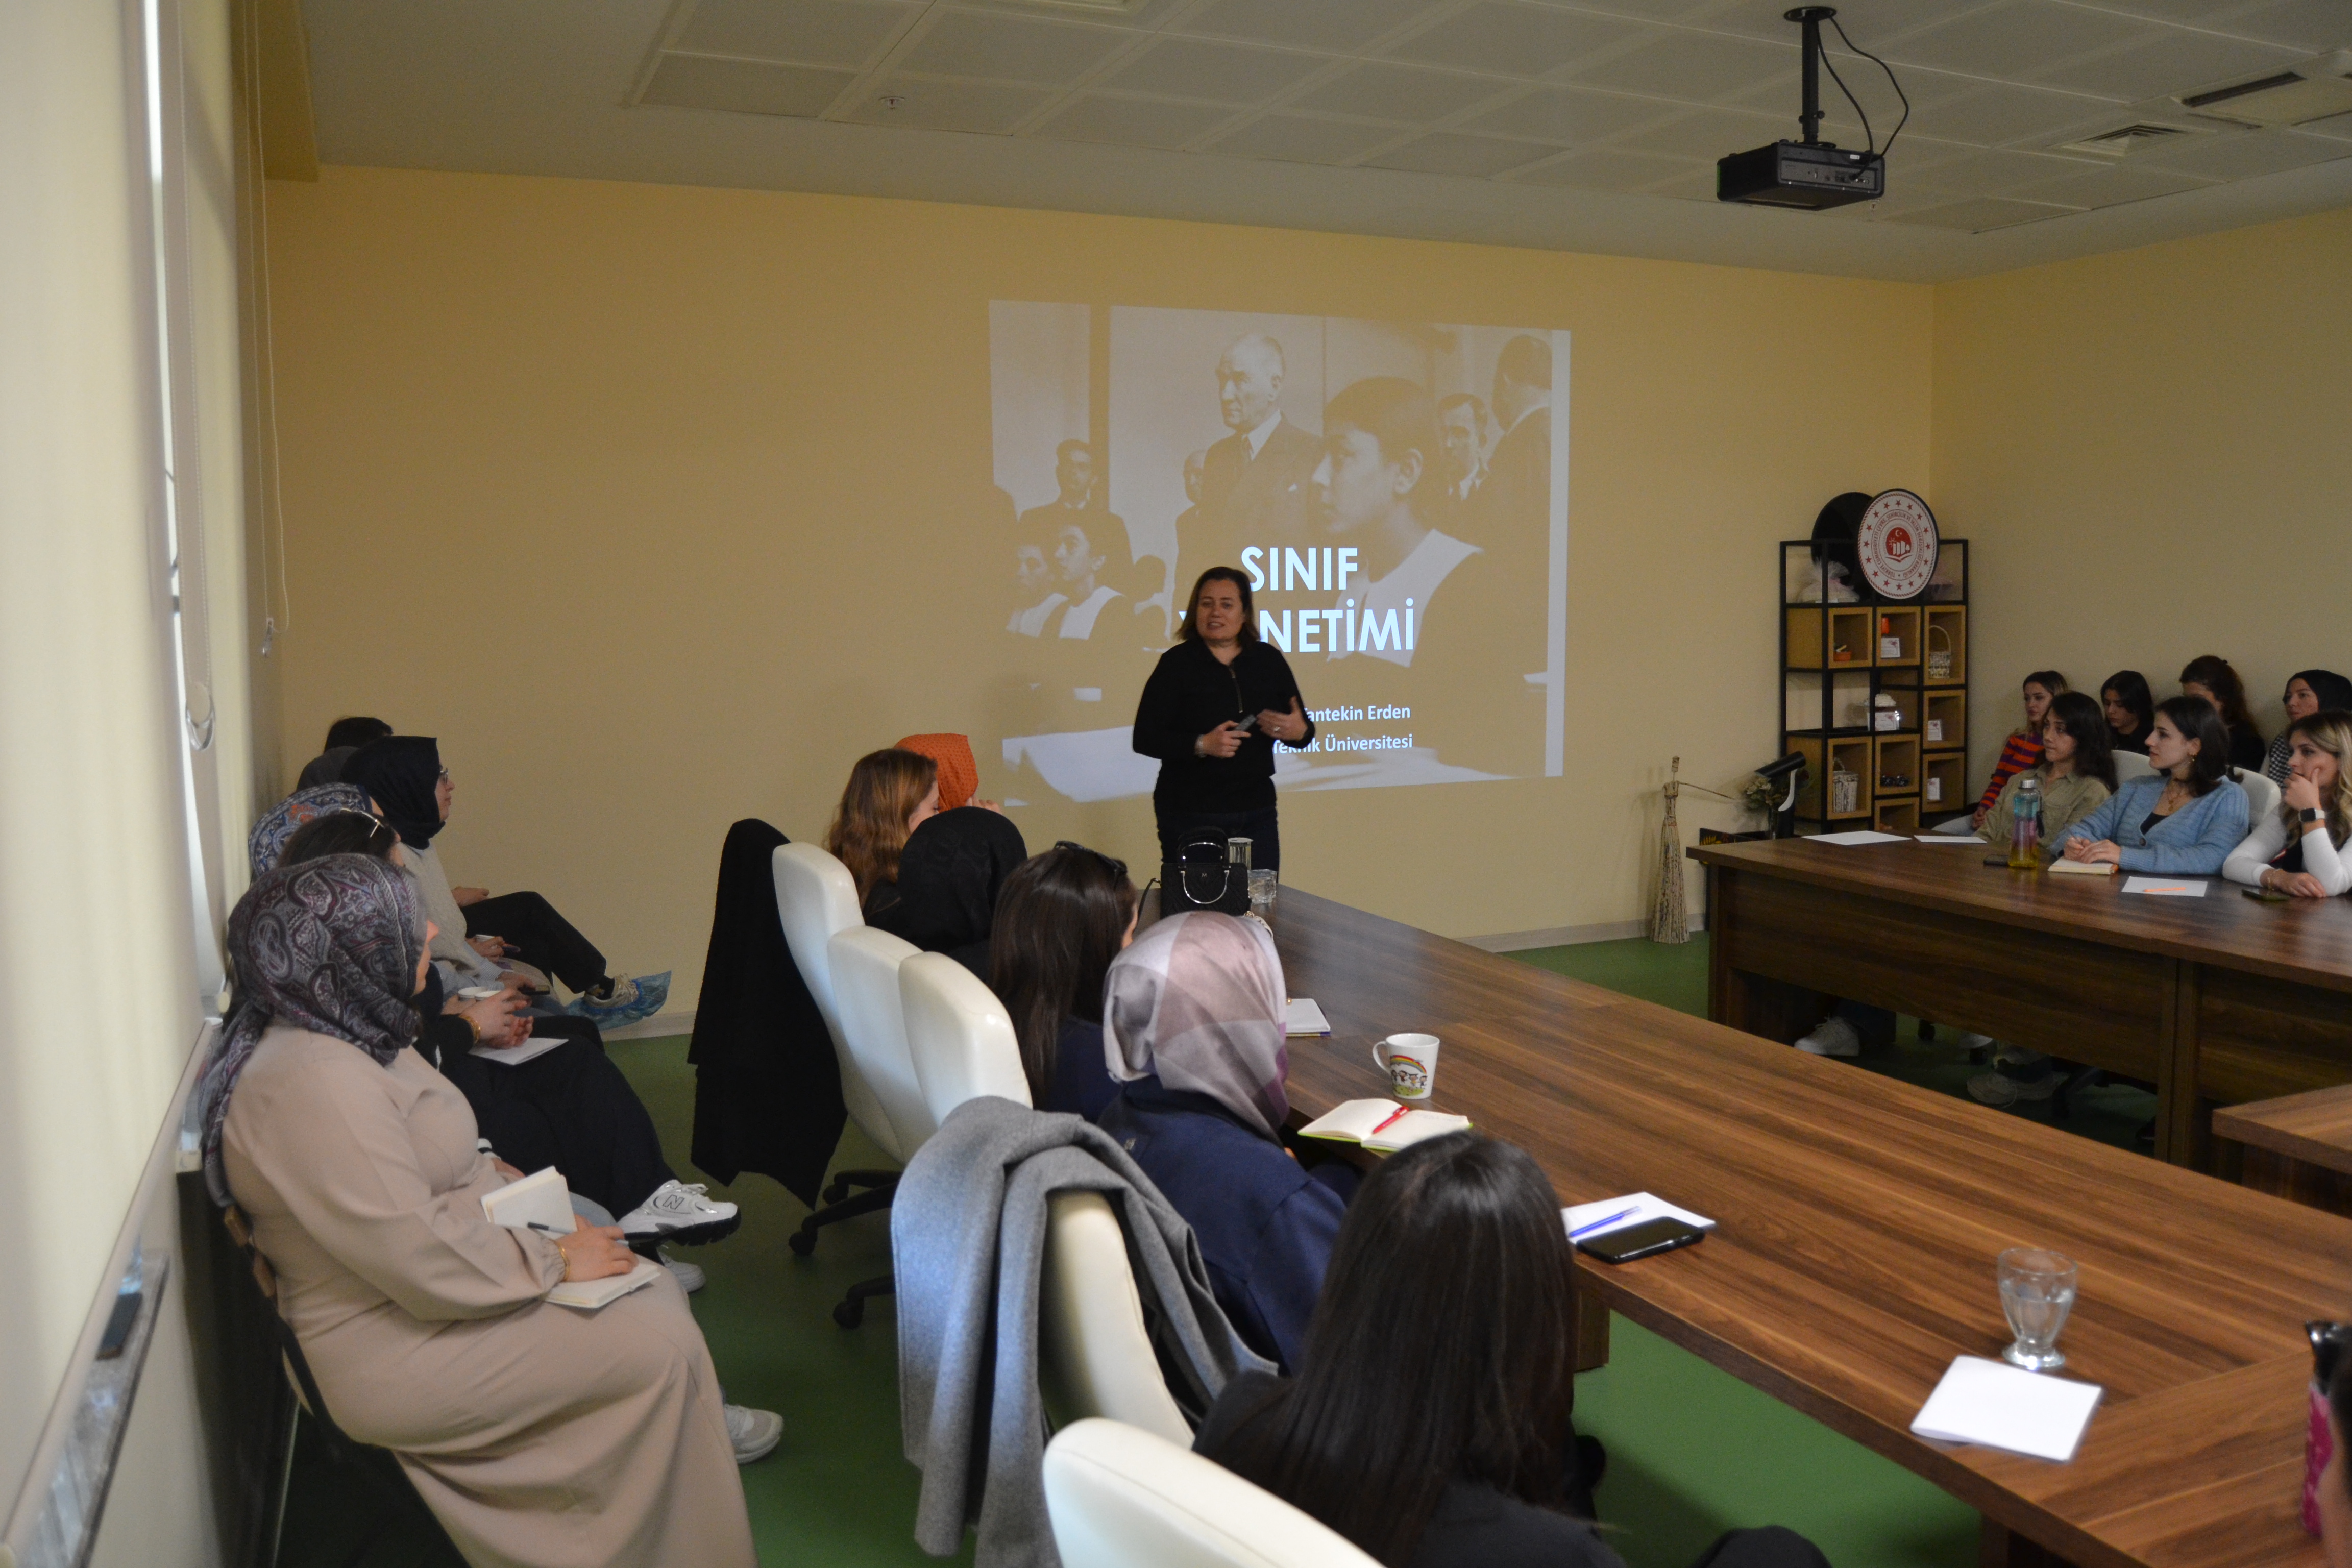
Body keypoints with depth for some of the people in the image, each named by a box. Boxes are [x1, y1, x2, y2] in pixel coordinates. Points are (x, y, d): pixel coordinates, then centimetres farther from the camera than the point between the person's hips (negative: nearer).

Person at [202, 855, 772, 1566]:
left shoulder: (343, 1039, 5)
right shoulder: (310, 1082, -27)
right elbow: (425, 1261, -28)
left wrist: (503, 1180, 5)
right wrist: (555, 1256, -16)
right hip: (396, 1353, -10)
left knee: (656, 1289, 7)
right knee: (666, 1345, -12)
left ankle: (696, 1425, 25)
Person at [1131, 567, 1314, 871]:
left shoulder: (1269, 661, 7)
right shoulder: (1177, 663, -3)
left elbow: (1303, 732, 12)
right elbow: (1144, 740, -8)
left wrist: (1298, 732, -12)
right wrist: (1201, 745, -20)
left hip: (1256, 813, 3)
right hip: (1190, 817, -3)